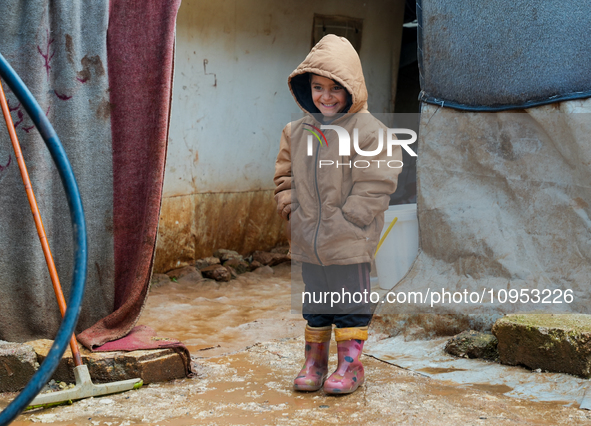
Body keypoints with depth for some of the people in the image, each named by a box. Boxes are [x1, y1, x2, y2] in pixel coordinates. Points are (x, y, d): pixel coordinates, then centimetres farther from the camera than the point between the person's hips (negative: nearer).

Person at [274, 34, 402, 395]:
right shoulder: (297, 132, 8)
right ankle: (315, 361, 26)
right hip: (308, 242, 5)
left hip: (350, 242, -5)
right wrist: (291, 208, 3)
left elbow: (374, 184, -12)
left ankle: (351, 364, 16)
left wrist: (345, 221, -15)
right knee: (315, 301, 14)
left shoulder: (368, 131, -9)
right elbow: (285, 175, 18)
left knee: (351, 302, 5)